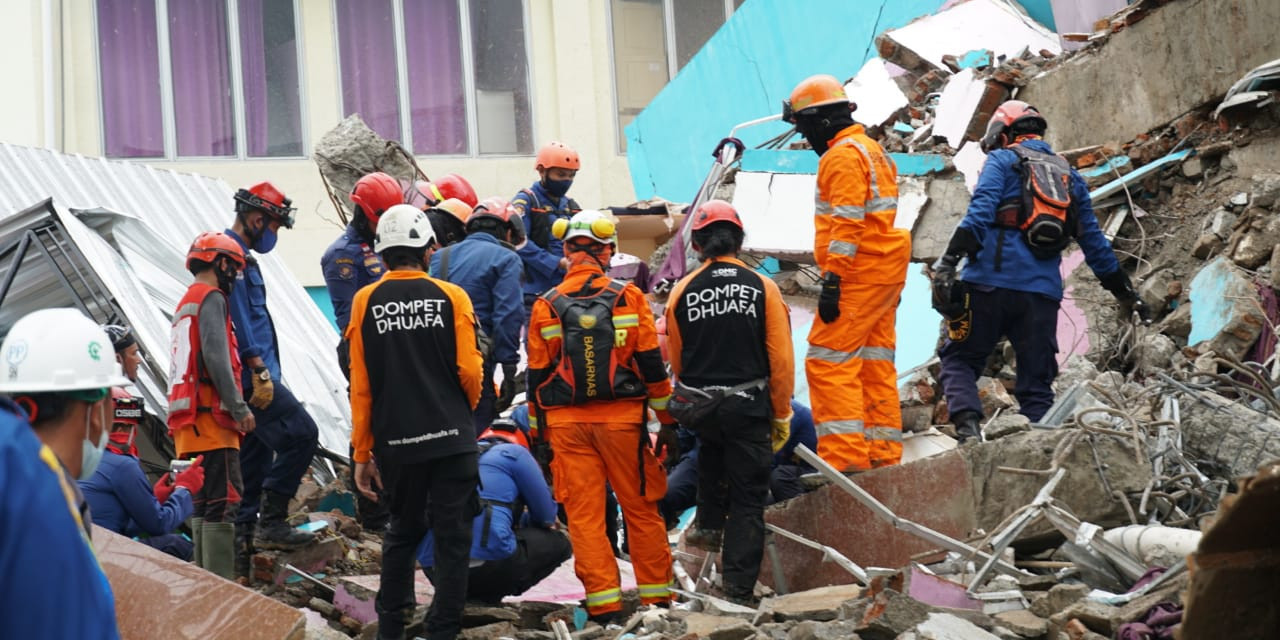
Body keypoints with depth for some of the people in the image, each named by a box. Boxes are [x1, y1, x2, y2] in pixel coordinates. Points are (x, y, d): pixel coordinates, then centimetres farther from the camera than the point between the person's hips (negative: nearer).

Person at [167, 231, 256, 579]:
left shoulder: (185, 304, 25)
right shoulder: (211, 298, -4)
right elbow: (216, 357, -17)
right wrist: (239, 407, -17)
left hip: (188, 420, 10)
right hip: (210, 417, -10)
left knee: (203, 505, 11)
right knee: (223, 502, -14)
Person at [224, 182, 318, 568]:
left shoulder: (240, 256, 22)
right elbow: (237, 319, -19)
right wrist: (259, 370, -21)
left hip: (251, 378, 11)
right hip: (250, 375, -11)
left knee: (255, 458, 11)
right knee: (301, 434, -14)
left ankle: (244, 544, 14)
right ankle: (272, 521, -13)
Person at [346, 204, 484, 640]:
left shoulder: (365, 302, 0)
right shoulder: (451, 297, -4)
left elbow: (360, 385, -1)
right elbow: (470, 371, -6)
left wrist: (362, 453, 6)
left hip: (395, 442, 2)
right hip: (451, 440, -2)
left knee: (402, 534, 19)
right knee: (452, 538, 5)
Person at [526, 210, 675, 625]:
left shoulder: (547, 306, 0)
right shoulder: (628, 298, -2)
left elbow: (537, 375, 5)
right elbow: (652, 363, -1)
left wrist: (538, 433, 13)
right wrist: (667, 420, 6)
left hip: (567, 423, 1)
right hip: (623, 419, 0)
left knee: (584, 514, 4)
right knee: (641, 509, 9)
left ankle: (603, 602, 2)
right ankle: (656, 595, 13)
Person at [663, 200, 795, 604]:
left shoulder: (683, 291, -2)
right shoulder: (763, 288, -6)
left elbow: (676, 362, 9)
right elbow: (781, 359, -5)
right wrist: (782, 415, 6)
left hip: (699, 407, 2)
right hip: (749, 405, -2)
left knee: (711, 450, 37)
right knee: (747, 500, 6)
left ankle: (709, 523, 32)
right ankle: (739, 590, 4)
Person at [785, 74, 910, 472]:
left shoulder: (843, 156, -12)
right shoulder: (872, 151, 20)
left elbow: (847, 223, -21)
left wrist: (832, 279, -22)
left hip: (858, 275, -10)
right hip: (885, 274, 10)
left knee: (828, 361, -11)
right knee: (875, 366, 12)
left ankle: (845, 457, -17)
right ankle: (884, 457, 14)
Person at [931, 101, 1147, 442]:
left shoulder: (1002, 161, 8)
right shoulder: (1069, 175, 23)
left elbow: (980, 212, -10)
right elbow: (1094, 241, 24)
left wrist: (948, 261, -18)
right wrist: (1124, 291, 31)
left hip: (992, 281, -4)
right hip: (1044, 290, 4)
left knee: (959, 358, 6)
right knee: (1036, 381, 9)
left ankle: (967, 424, -18)